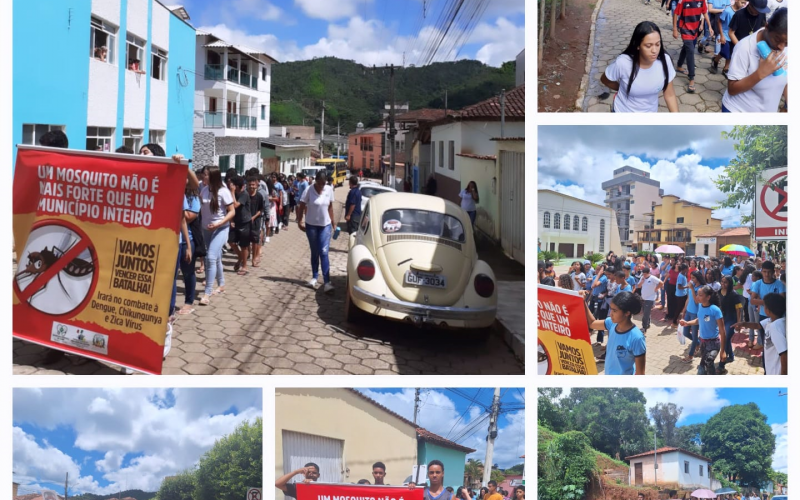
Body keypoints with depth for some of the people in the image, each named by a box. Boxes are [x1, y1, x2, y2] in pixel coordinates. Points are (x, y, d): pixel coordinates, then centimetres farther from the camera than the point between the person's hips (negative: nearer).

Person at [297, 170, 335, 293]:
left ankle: (327, 281, -11)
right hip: (311, 225, -1)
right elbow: (301, 207, -6)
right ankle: (314, 277, 25)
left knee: (324, 253, -7)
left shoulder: (329, 190, -4)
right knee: (314, 253, 10)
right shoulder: (309, 191, -13)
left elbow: (330, 207, 7)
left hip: (325, 225, 1)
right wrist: (299, 222, -10)